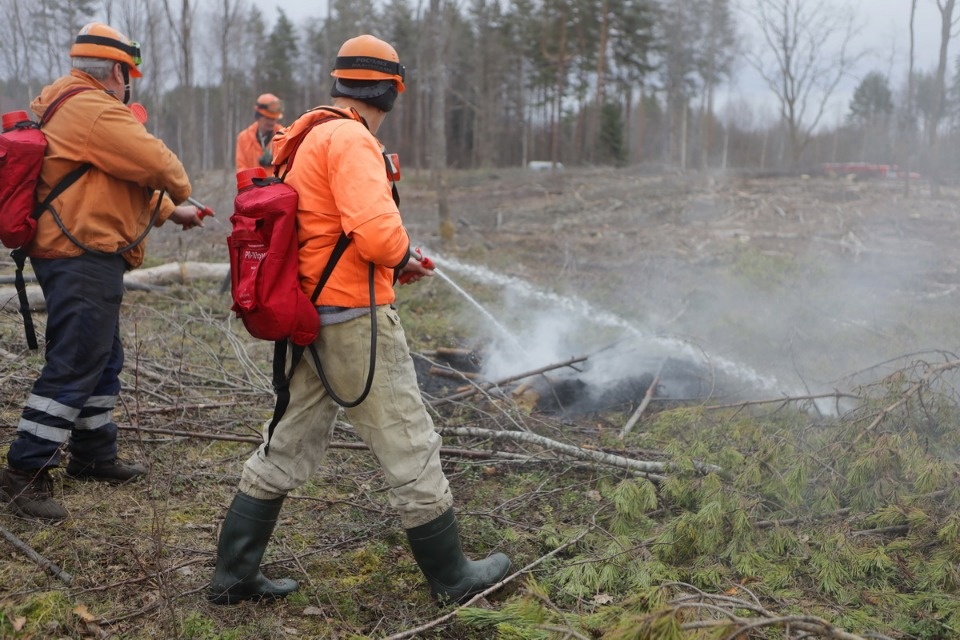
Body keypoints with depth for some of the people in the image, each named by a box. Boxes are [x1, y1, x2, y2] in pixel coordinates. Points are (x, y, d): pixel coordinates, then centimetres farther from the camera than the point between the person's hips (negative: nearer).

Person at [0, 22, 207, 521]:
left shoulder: (64, 107, 20)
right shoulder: (94, 110, -15)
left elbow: (119, 178, 25)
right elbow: (156, 163, -17)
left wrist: (171, 212, 28)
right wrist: (179, 191, 6)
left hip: (79, 257, 11)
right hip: (85, 260, -11)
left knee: (102, 359, 18)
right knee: (73, 365, -9)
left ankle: (95, 456, 29)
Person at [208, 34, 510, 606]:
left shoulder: (306, 139, 15)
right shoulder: (350, 139, -16)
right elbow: (377, 233, -27)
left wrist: (393, 260, 15)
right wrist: (403, 254, -5)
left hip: (308, 316, 9)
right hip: (355, 320, -9)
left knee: (287, 447, 15)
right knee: (410, 447, 3)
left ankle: (234, 576, 22)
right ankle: (453, 577, 18)